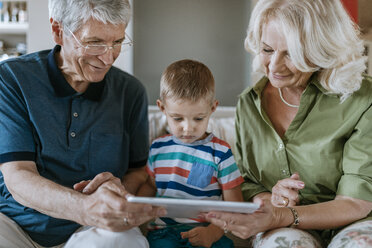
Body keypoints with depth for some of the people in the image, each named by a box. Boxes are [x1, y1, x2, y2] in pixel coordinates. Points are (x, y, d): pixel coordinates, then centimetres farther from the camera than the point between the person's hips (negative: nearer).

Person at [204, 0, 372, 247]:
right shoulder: (248, 103, 4)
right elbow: (244, 182, 12)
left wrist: (280, 217, -27)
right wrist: (266, 199, -12)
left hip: (350, 224, 0)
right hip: (281, 228, 1)